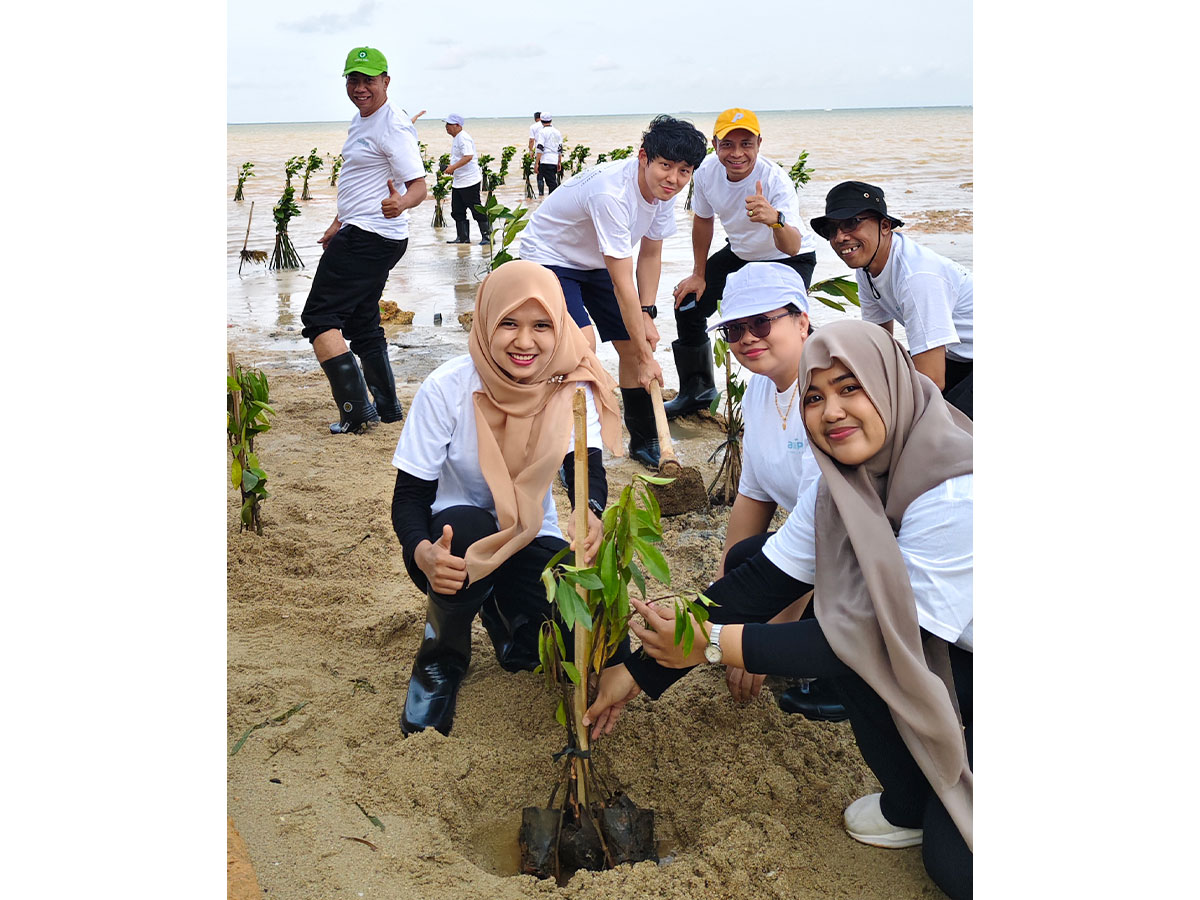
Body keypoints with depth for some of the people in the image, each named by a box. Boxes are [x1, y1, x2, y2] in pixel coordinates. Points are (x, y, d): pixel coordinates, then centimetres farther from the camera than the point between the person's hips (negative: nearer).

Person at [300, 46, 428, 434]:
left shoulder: (393, 127, -15)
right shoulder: (360, 121, 16)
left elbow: (419, 186, -23)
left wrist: (400, 203, -44)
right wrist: (339, 223, 30)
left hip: (371, 238, -11)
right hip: (359, 232, 11)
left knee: (320, 316, -12)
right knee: (361, 323, 17)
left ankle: (355, 410, -13)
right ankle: (387, 408, 25)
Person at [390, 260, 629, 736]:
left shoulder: (571, 384, -12)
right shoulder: (446, 388, -20)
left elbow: (587, 466, -20)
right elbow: (409, 495, -18)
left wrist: (592, 515, -46)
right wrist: (423, 552, -41)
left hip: (533, 540, 3)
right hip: (456, 542, -2)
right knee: (468, 528, -40)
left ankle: (502, 609, 15)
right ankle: (440, 657, -8)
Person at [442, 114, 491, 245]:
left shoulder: (464, 138, -17)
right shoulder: (456, 138, 15)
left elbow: (468, 156, -29)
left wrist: (453, 167, -29)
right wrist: (451, 168, 14)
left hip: (470, 181, -10)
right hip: (457, 182, 11)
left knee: (476, 210, -5)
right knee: (457, 211, 11)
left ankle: (487, 236, 2)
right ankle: (462, 237, 17)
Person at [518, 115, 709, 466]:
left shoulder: (664, 189, -13)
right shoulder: (612, 193, -37)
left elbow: (650, 254, 2)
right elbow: (622, 284, -34)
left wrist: (647, 315, -7)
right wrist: (646, 356, -30)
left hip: (595, 262, 8)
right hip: (549, 256, -7)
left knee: (631, 344, 4)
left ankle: (644, 442, 22)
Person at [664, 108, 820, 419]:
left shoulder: (775, 180, -34)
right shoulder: (707, 171, -19)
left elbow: (792, 247, -46)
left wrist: (776, 220, -67)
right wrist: (698, 274, 6)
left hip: (789, 260, -6)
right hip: (740, 252, 6)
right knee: (688, 304, 4)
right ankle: (697, 391, 24)